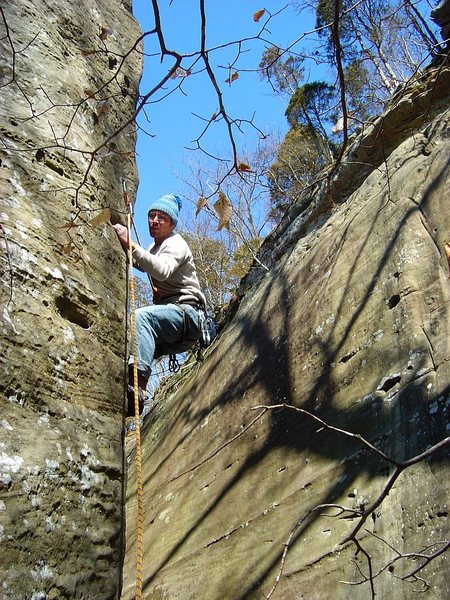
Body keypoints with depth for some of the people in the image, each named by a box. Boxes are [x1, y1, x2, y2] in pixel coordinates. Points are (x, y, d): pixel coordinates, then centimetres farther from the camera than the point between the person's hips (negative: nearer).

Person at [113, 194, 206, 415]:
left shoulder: (176, 244, -4)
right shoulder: (154, 248, 27)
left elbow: (162, 271, -24)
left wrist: (130, 244, -30)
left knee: (141, 316, -36)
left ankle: (138, 388, -52)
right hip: (169, 316, 9)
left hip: (186, 312, -9)